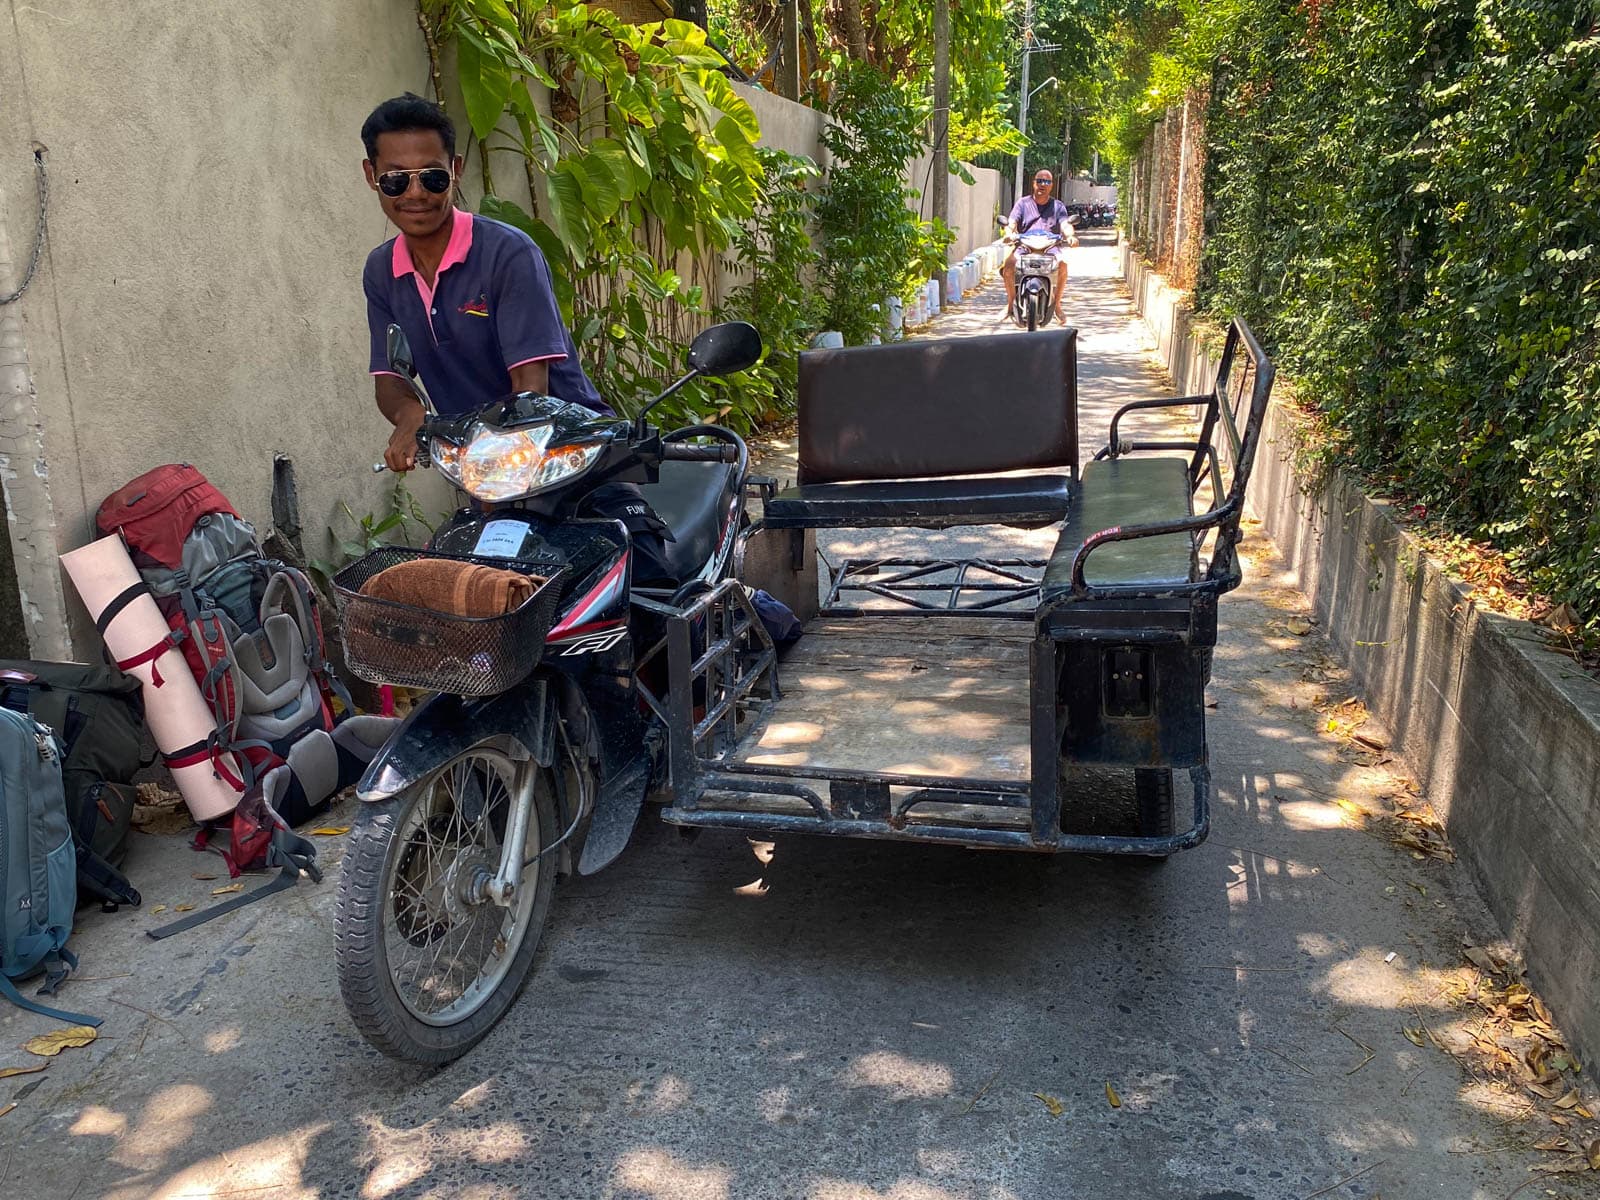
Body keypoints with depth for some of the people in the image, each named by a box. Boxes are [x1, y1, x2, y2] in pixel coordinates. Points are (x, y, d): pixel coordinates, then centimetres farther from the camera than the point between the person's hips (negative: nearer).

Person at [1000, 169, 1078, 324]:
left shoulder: (1058, 206, 16)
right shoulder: (1022, 203, 14)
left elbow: (1065, 224, -1)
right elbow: (1012, 222, -1)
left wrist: (1070, 235, -26)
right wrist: (1010, 233, -26)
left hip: (1051, 247, 0)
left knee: (1062, 264, -32)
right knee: (1009, 263, -31)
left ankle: (1057, 304, -15)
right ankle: (1011, 303, -11)